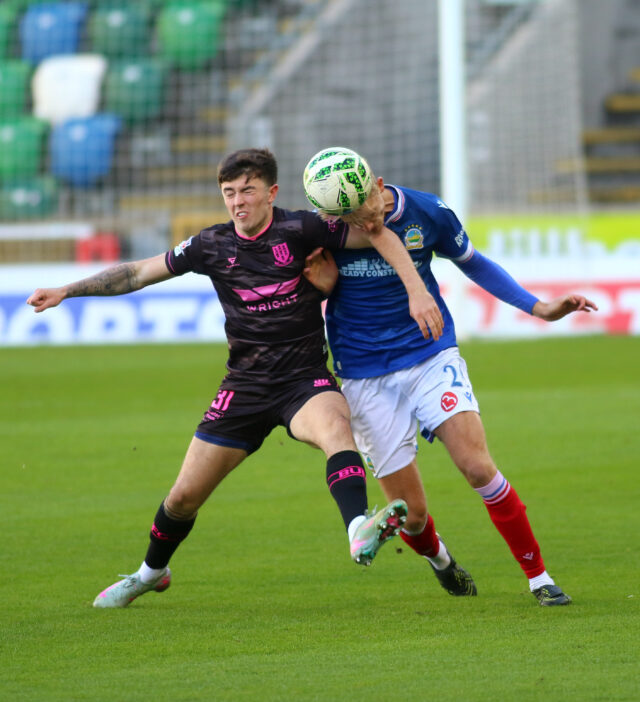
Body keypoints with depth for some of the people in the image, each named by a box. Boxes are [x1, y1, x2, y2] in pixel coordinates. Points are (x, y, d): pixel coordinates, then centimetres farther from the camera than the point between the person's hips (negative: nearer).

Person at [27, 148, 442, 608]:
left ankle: (360, 532, -60)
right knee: (185, 496, 8)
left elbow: (377, 234, -8)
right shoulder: (213, 246, 3)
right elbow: (140, 272, 13)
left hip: (304, 379, -4)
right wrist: (67, 291, 12)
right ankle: (150, 574, 36)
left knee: (336, 429, -39)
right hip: (245, 386, 4)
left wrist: (416, 291, -19)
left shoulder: (299, 230, -9)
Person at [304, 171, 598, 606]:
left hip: (432, 357, 0)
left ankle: (539, 578, -5)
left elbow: (472, 263, 11)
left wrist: (537, 307, 6)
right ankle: (437, 556, 37)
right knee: (409, 510, 0)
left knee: (477, 465, -19)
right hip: (365, 377, 0)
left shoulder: (428, 213, -9)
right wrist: (322, 287, -18)